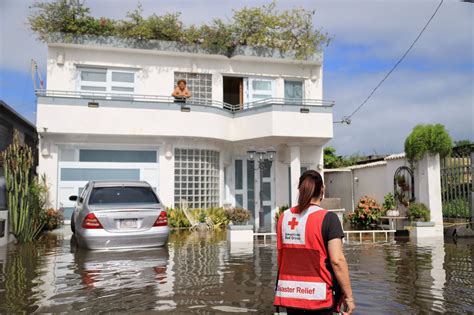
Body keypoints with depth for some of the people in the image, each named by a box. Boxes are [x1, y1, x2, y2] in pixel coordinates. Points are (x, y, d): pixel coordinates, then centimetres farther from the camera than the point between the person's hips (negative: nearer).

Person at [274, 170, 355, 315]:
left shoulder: (284, 217, 4)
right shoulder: (327, 218, -11)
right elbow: (337, 260, -15)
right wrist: (348, 296, -8)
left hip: (290, 293, 5)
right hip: (317, 296, -5)